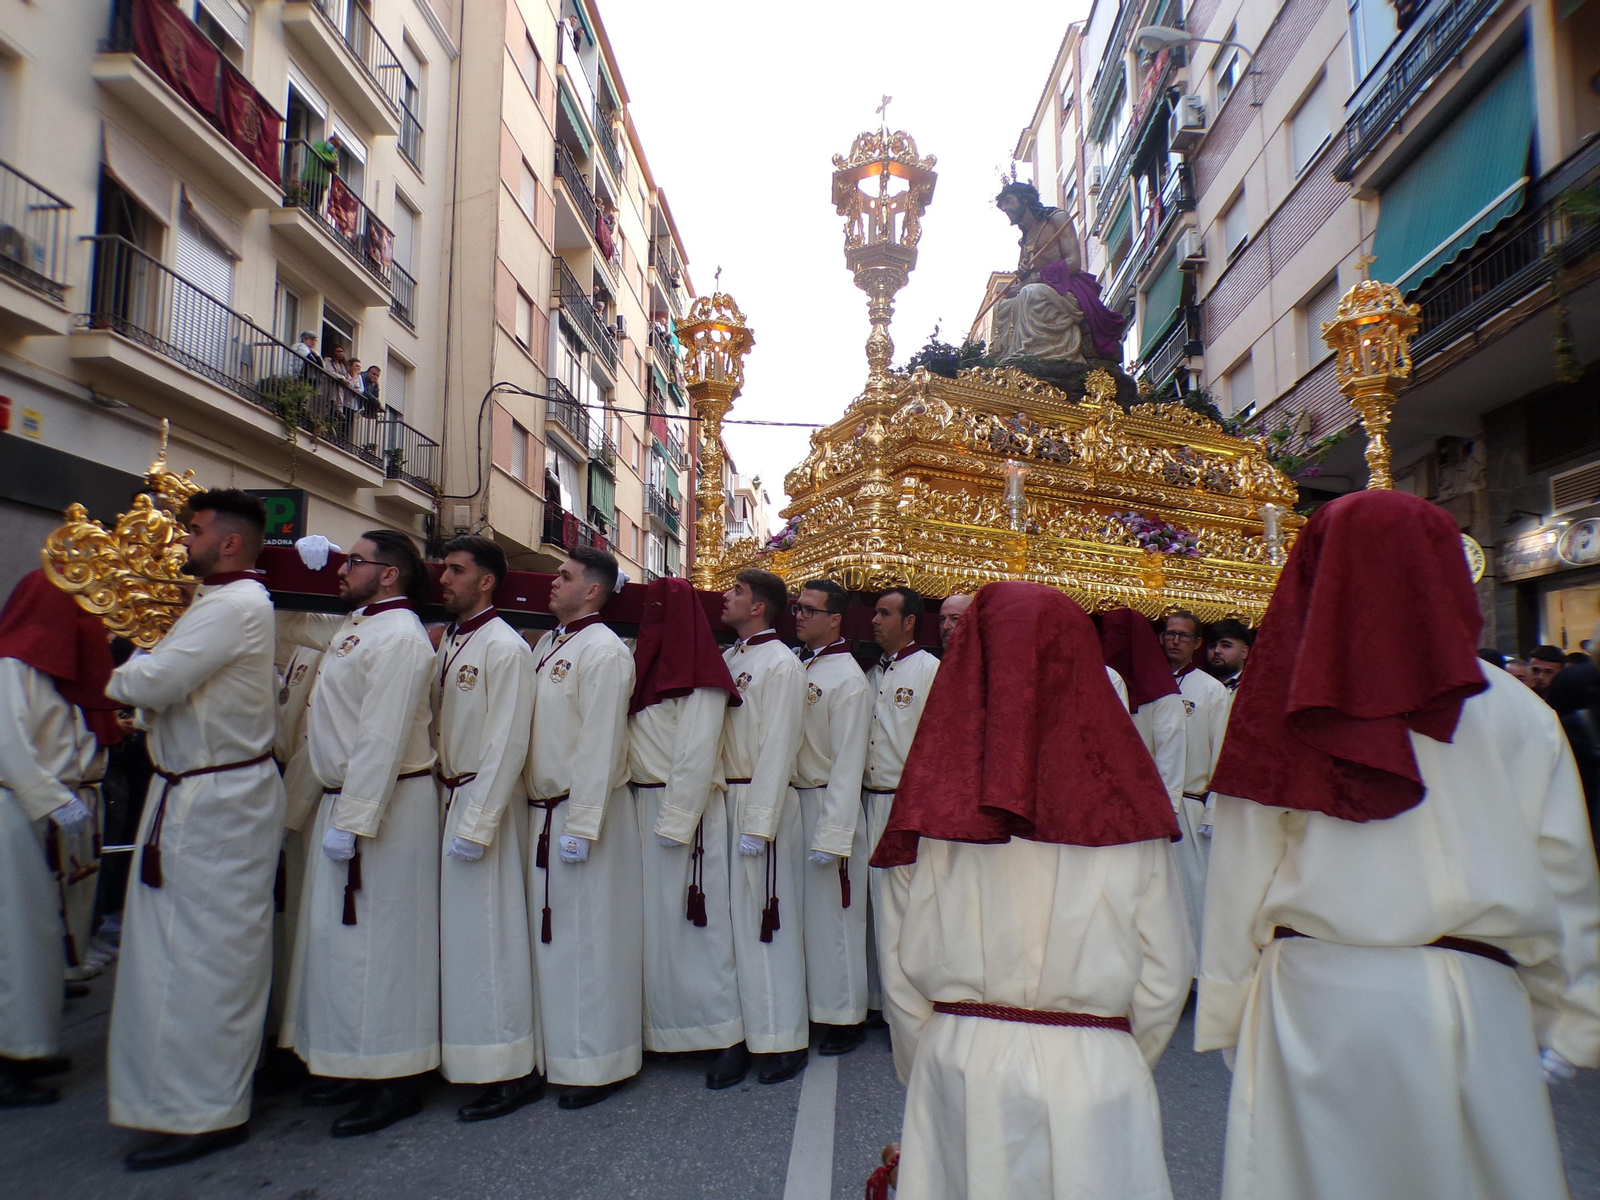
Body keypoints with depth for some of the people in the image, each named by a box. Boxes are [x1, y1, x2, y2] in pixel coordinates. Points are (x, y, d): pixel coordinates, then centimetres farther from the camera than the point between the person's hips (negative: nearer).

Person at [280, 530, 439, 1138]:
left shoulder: (399, 637, -16)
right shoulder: (356, 627, 15)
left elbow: (382, 739, -22)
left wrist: (351, 821, -23)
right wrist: (321, 803, 15)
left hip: (384, 807, -10)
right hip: (341, 798, 10)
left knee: (376, 938, -2)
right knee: (338, 934, 16)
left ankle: (395, 1083, 11)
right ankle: (356, 1065, 30)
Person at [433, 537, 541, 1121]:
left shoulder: (506, 648, -12)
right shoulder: (446, 643, 13)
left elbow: (507, 743, -16)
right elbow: (436, 724, 13)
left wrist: (476, 825, -18)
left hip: (484, 801, -7)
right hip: (445, 797, 8)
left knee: (486, 934, -3)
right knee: (455, 930, 13)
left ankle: (511, 1070, 9)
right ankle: (462, 1055, 27)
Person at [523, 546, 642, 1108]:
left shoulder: (603, 651, -13)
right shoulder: (547, 645, 14)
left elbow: (601, 744, -18)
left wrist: (581, 825, -20)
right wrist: (540, 813, 11)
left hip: (583, 814, -8)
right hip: (542, 812, 8)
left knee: (587, 939, 1)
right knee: (549, 934, 15)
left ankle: (597, 1064, 15)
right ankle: (558, 1049, 30)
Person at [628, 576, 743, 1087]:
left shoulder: (699, 679, -10)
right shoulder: (648, 668, 14)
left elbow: (696, 755, -15)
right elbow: (635, 742, 12)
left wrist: (674, 821, -17)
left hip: (682, 808, -8)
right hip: (642, 805, 8)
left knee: (689, 919, -3)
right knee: (653, 918, 11)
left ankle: (728, 1038, 6)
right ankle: (660, 1030, 22)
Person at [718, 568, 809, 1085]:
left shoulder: (781, 664, -8)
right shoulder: (727, 660, 13)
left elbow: (777, 748, -14)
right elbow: (710, 732, 13)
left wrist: (757, 824, -17)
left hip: (762, 802, -6)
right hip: (722, 800, 7)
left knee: (767, 919, 0)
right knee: (732, 919, 9)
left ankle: (783, 1040, 13)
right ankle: (741, 1033, 19)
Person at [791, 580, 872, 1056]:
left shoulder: (847, 678, -13)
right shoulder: (799, 669, 10)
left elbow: (848, 762, -17)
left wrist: (832, 836, -19)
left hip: (828, 804, -7)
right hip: (794, 802, 7)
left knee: (834, 914, 2)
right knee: (805, 909, 14)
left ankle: (846, 1017, 17)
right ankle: (814, 1004, 28)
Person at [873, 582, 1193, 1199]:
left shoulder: (938, 801, -8)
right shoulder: (1125, 805, -9)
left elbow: (906, 969, -5)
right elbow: (1163, 975, -4)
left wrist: (933, 1068, 11)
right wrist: (1123, 1067, 13)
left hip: (957, 1071, 1)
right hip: (1094, 1081, 0)